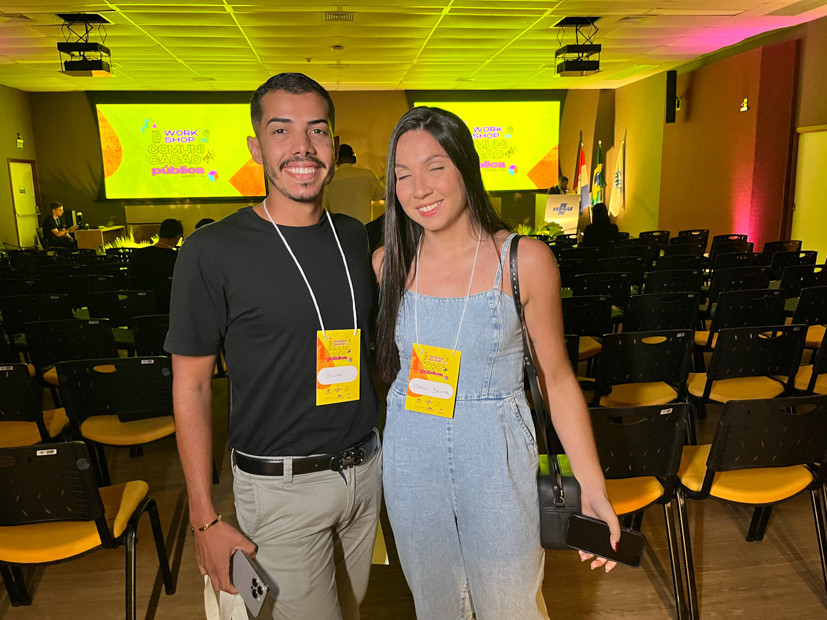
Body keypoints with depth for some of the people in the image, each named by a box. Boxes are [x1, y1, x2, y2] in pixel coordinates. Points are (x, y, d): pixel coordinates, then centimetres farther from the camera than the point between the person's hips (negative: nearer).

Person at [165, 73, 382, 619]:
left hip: (365, 468, 6)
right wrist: (205, 520, -10)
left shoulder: (354, 237, 3)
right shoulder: (213, 251, -14)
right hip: (281, 486, -5)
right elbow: (191, 387, -9)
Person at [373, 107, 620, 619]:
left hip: (496, 461, -2)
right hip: (411, 462, 3)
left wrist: (593, 490, -6)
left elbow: (557, 378, -5)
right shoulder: (388, 263, -3)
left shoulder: (524, 260, -11)